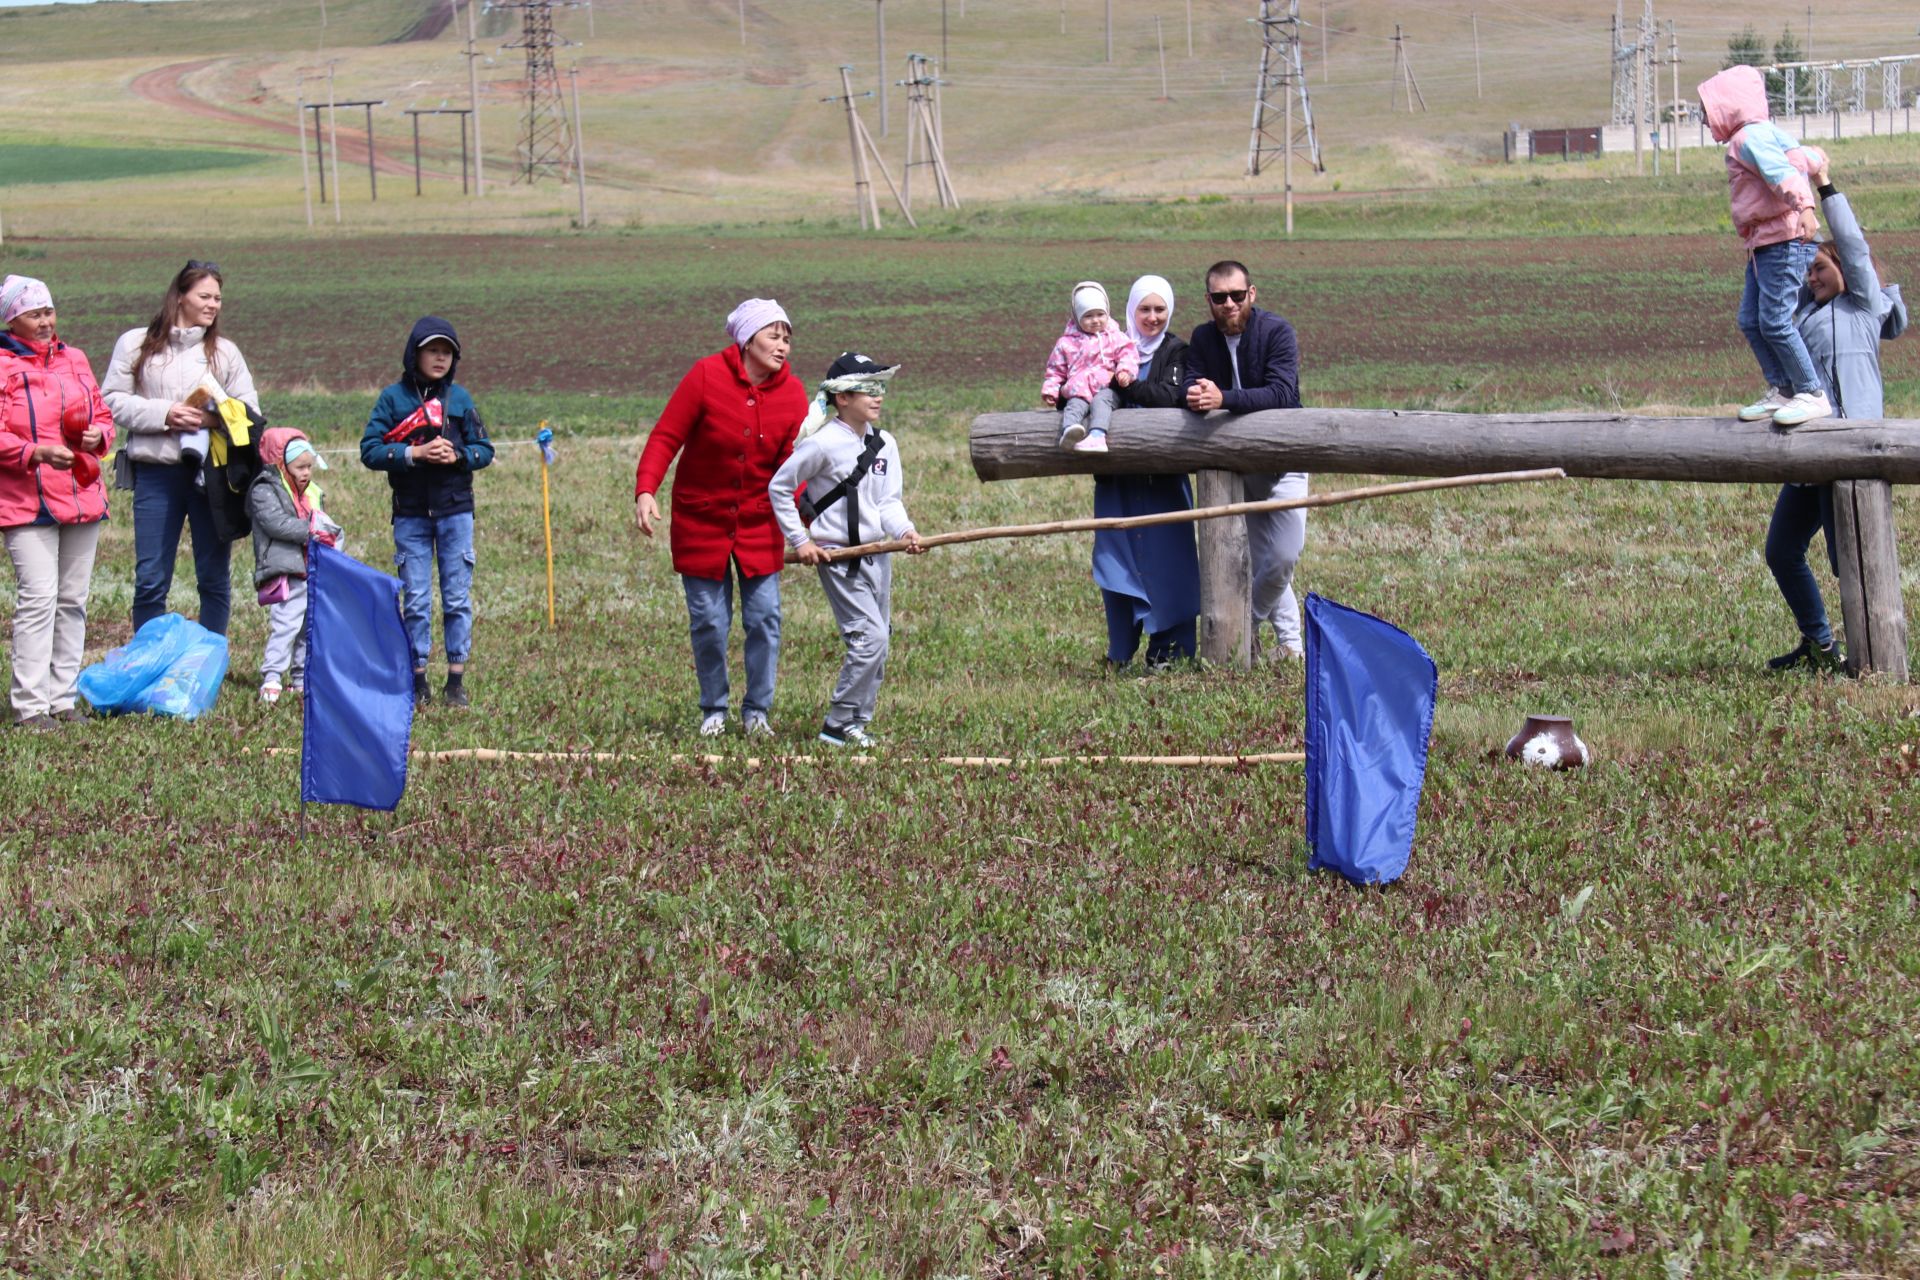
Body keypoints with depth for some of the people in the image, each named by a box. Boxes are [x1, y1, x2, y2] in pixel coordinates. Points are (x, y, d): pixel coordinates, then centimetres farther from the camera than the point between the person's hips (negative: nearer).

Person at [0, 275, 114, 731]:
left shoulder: (73, 360, 14)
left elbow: (103, 415, 18)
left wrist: (97, 435, -5)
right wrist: (37, 453, -24)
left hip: (81, 497, 6)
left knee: (73, 599, 8)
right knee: (39, 597, -14)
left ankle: (62, 697, 15)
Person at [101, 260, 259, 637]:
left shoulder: (225, 352, 11)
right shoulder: (136, 345, 5)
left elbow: (249, 411, 6)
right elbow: (113, 401, 1)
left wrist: (216, 419, -16)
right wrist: (164, 415, -12)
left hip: (211, 473, 2)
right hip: (157, 471, -2)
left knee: (215, 577, 6)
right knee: (150, 579, -1)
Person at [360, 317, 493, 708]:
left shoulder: (459, 398, 6)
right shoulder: (394, 397, 1)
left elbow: (485, 450, 7)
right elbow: (370, 449, -6)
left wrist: (458, 455, -13)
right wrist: (414, 453, -17)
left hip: (455, 510, 1)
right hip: (410, 512, -1)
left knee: (458, 598, 2)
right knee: (416, 600, 2)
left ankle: (456, 680, 7)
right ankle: (418, 680, 9)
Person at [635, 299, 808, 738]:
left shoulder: (792, 393, -4)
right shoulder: (707, 376, -13)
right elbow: (665, 438, -13)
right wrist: (645, 491, -26)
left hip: (759, 523, 2)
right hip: (702, 519, -2)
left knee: (765, 617, -3)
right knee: (708, 621, 1)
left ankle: (757, 710, 13)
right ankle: (714, 709, 19)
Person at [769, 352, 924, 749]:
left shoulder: (885, 445, 7)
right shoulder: (823, 444, -12)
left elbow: (889, 500, 6)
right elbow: (779, 488, -5)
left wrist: (904, 531, -14)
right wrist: (800, 540, -6)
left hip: (877, 554, 7)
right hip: (837, 557, -7)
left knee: (878, 641, 9)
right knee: (871, 636, -15)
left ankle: (857, 721, 21)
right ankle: (839, 725, -7)